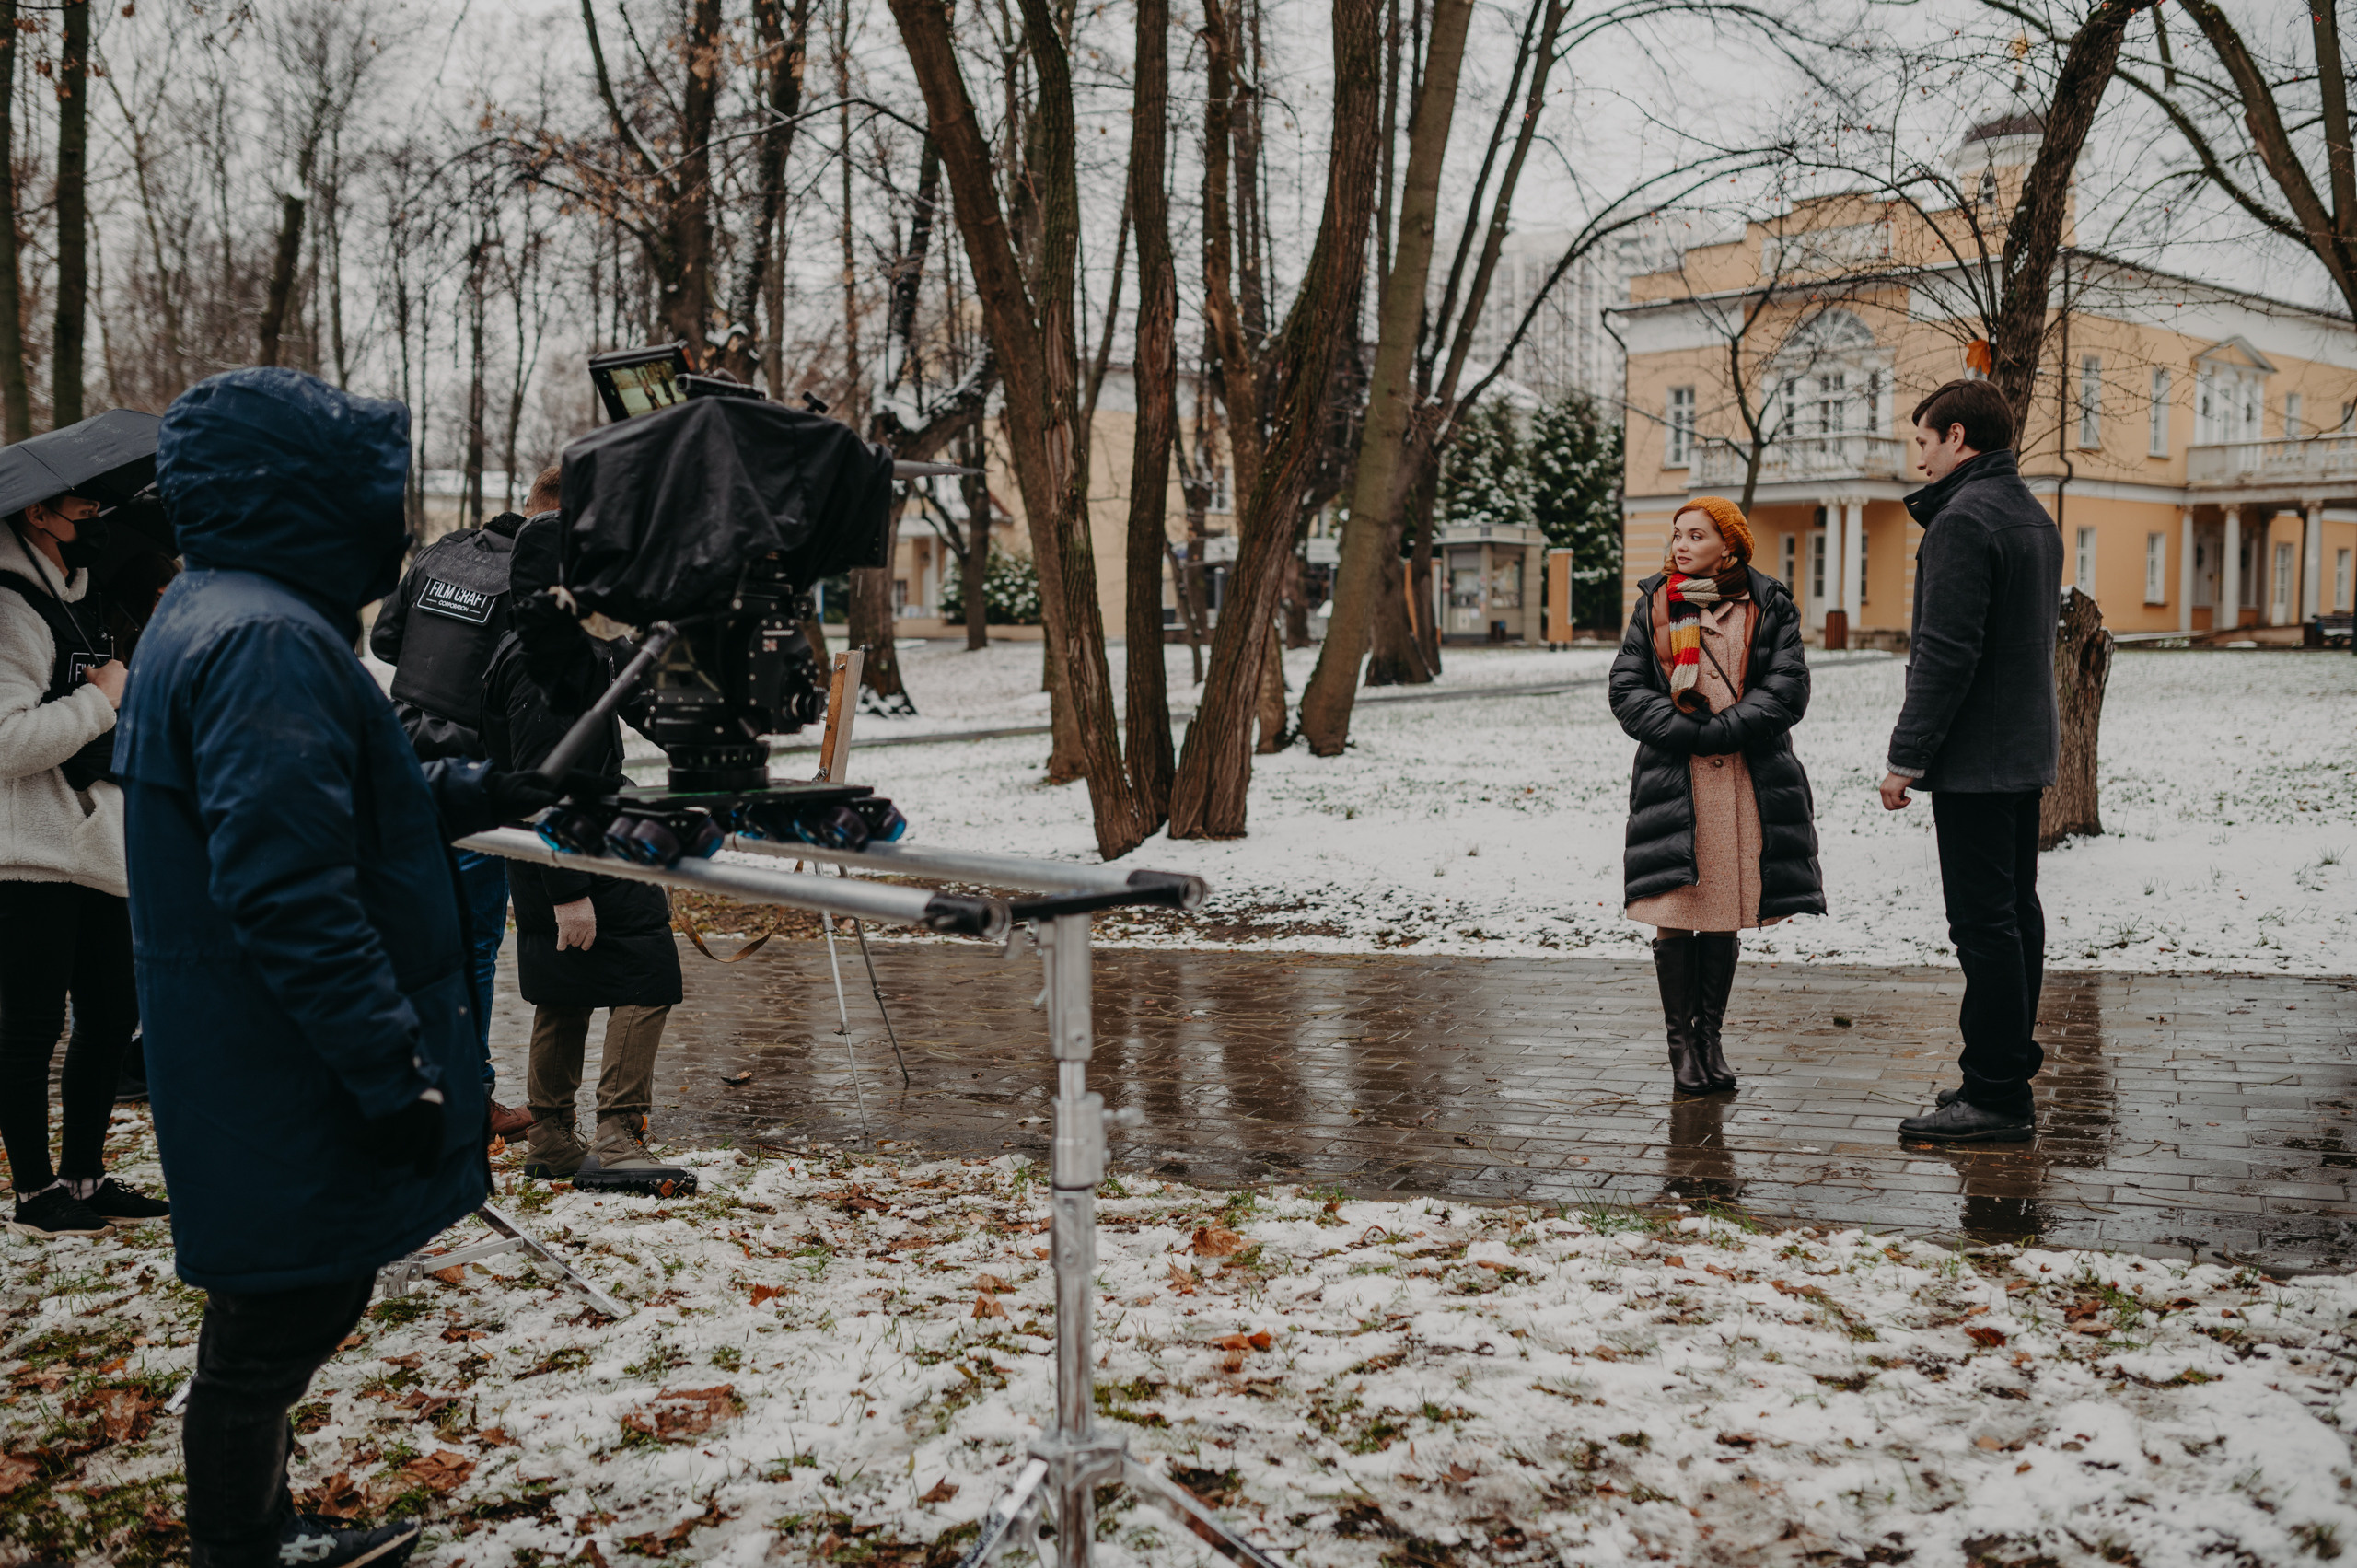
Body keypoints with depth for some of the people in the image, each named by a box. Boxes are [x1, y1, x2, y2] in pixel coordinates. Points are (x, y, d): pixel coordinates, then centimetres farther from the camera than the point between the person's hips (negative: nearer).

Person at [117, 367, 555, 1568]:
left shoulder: (215, 616, 12)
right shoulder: (267, 641, -23)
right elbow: (289, 893, -28)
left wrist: (477, 793, 15)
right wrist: (395, 1066, -25)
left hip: (259, 1071, 11)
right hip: (292, 1089, -11)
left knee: (286, 1314, 22)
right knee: (275, 1328, 4)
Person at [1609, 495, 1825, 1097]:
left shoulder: (1769, 606, 5)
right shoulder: (1653, 605, 8)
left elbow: (1788, 688, -4)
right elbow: (1626, 690, 2)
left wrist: (1719, 729, -13)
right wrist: (1687, 730, -12)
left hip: (1748, 781, 0)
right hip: (1672, 781, 0)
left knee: (1725, 917, 6)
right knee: (1675, 917, -3)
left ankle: (1710, 1037, 18)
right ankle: (1682, 1042, 7)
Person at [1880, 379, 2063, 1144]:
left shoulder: (1964, 520, -15)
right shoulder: (2035, 517, 16)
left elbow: (1947, 653, -20)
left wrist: (1907, 758, -17)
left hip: (1974, 759, -10)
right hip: (2027, 751, 10)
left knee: (1984, 923, -7)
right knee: (2015, 914, 14)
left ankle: (1996, 1097, -4)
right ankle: (2009, 1074, 23)